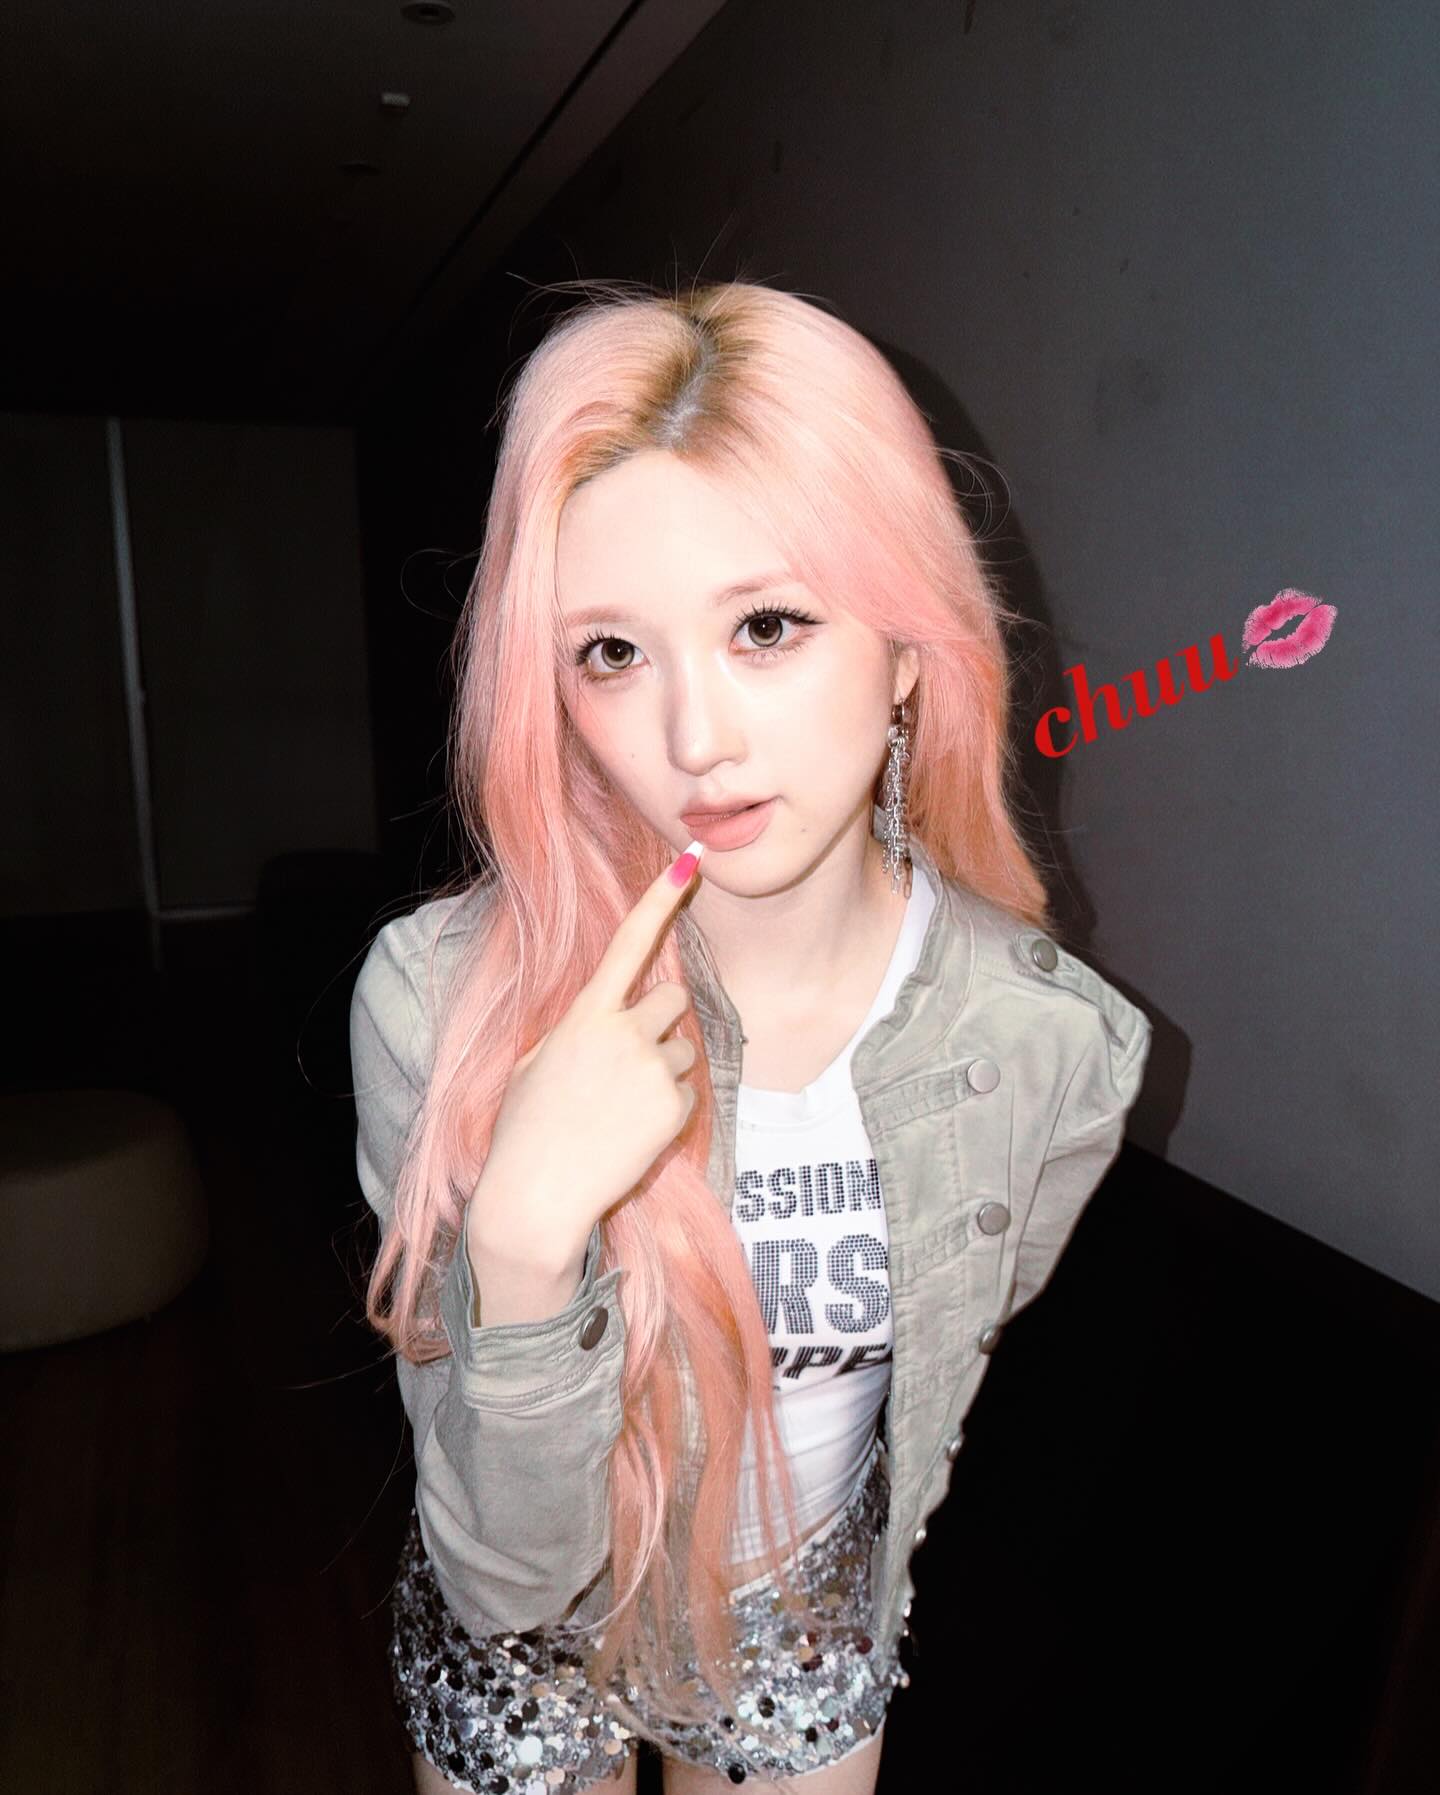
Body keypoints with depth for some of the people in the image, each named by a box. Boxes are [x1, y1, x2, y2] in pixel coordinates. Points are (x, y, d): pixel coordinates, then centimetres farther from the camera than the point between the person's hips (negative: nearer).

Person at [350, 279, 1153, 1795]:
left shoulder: (1055, 1046, -24)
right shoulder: (441, 1000, -31)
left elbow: (948, 1353, -2)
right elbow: (503, 1577, -26)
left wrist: (853, 1565, 10)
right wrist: (524, 1240, -42)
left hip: (815, 1644, 2)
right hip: (528, 1645, 0)